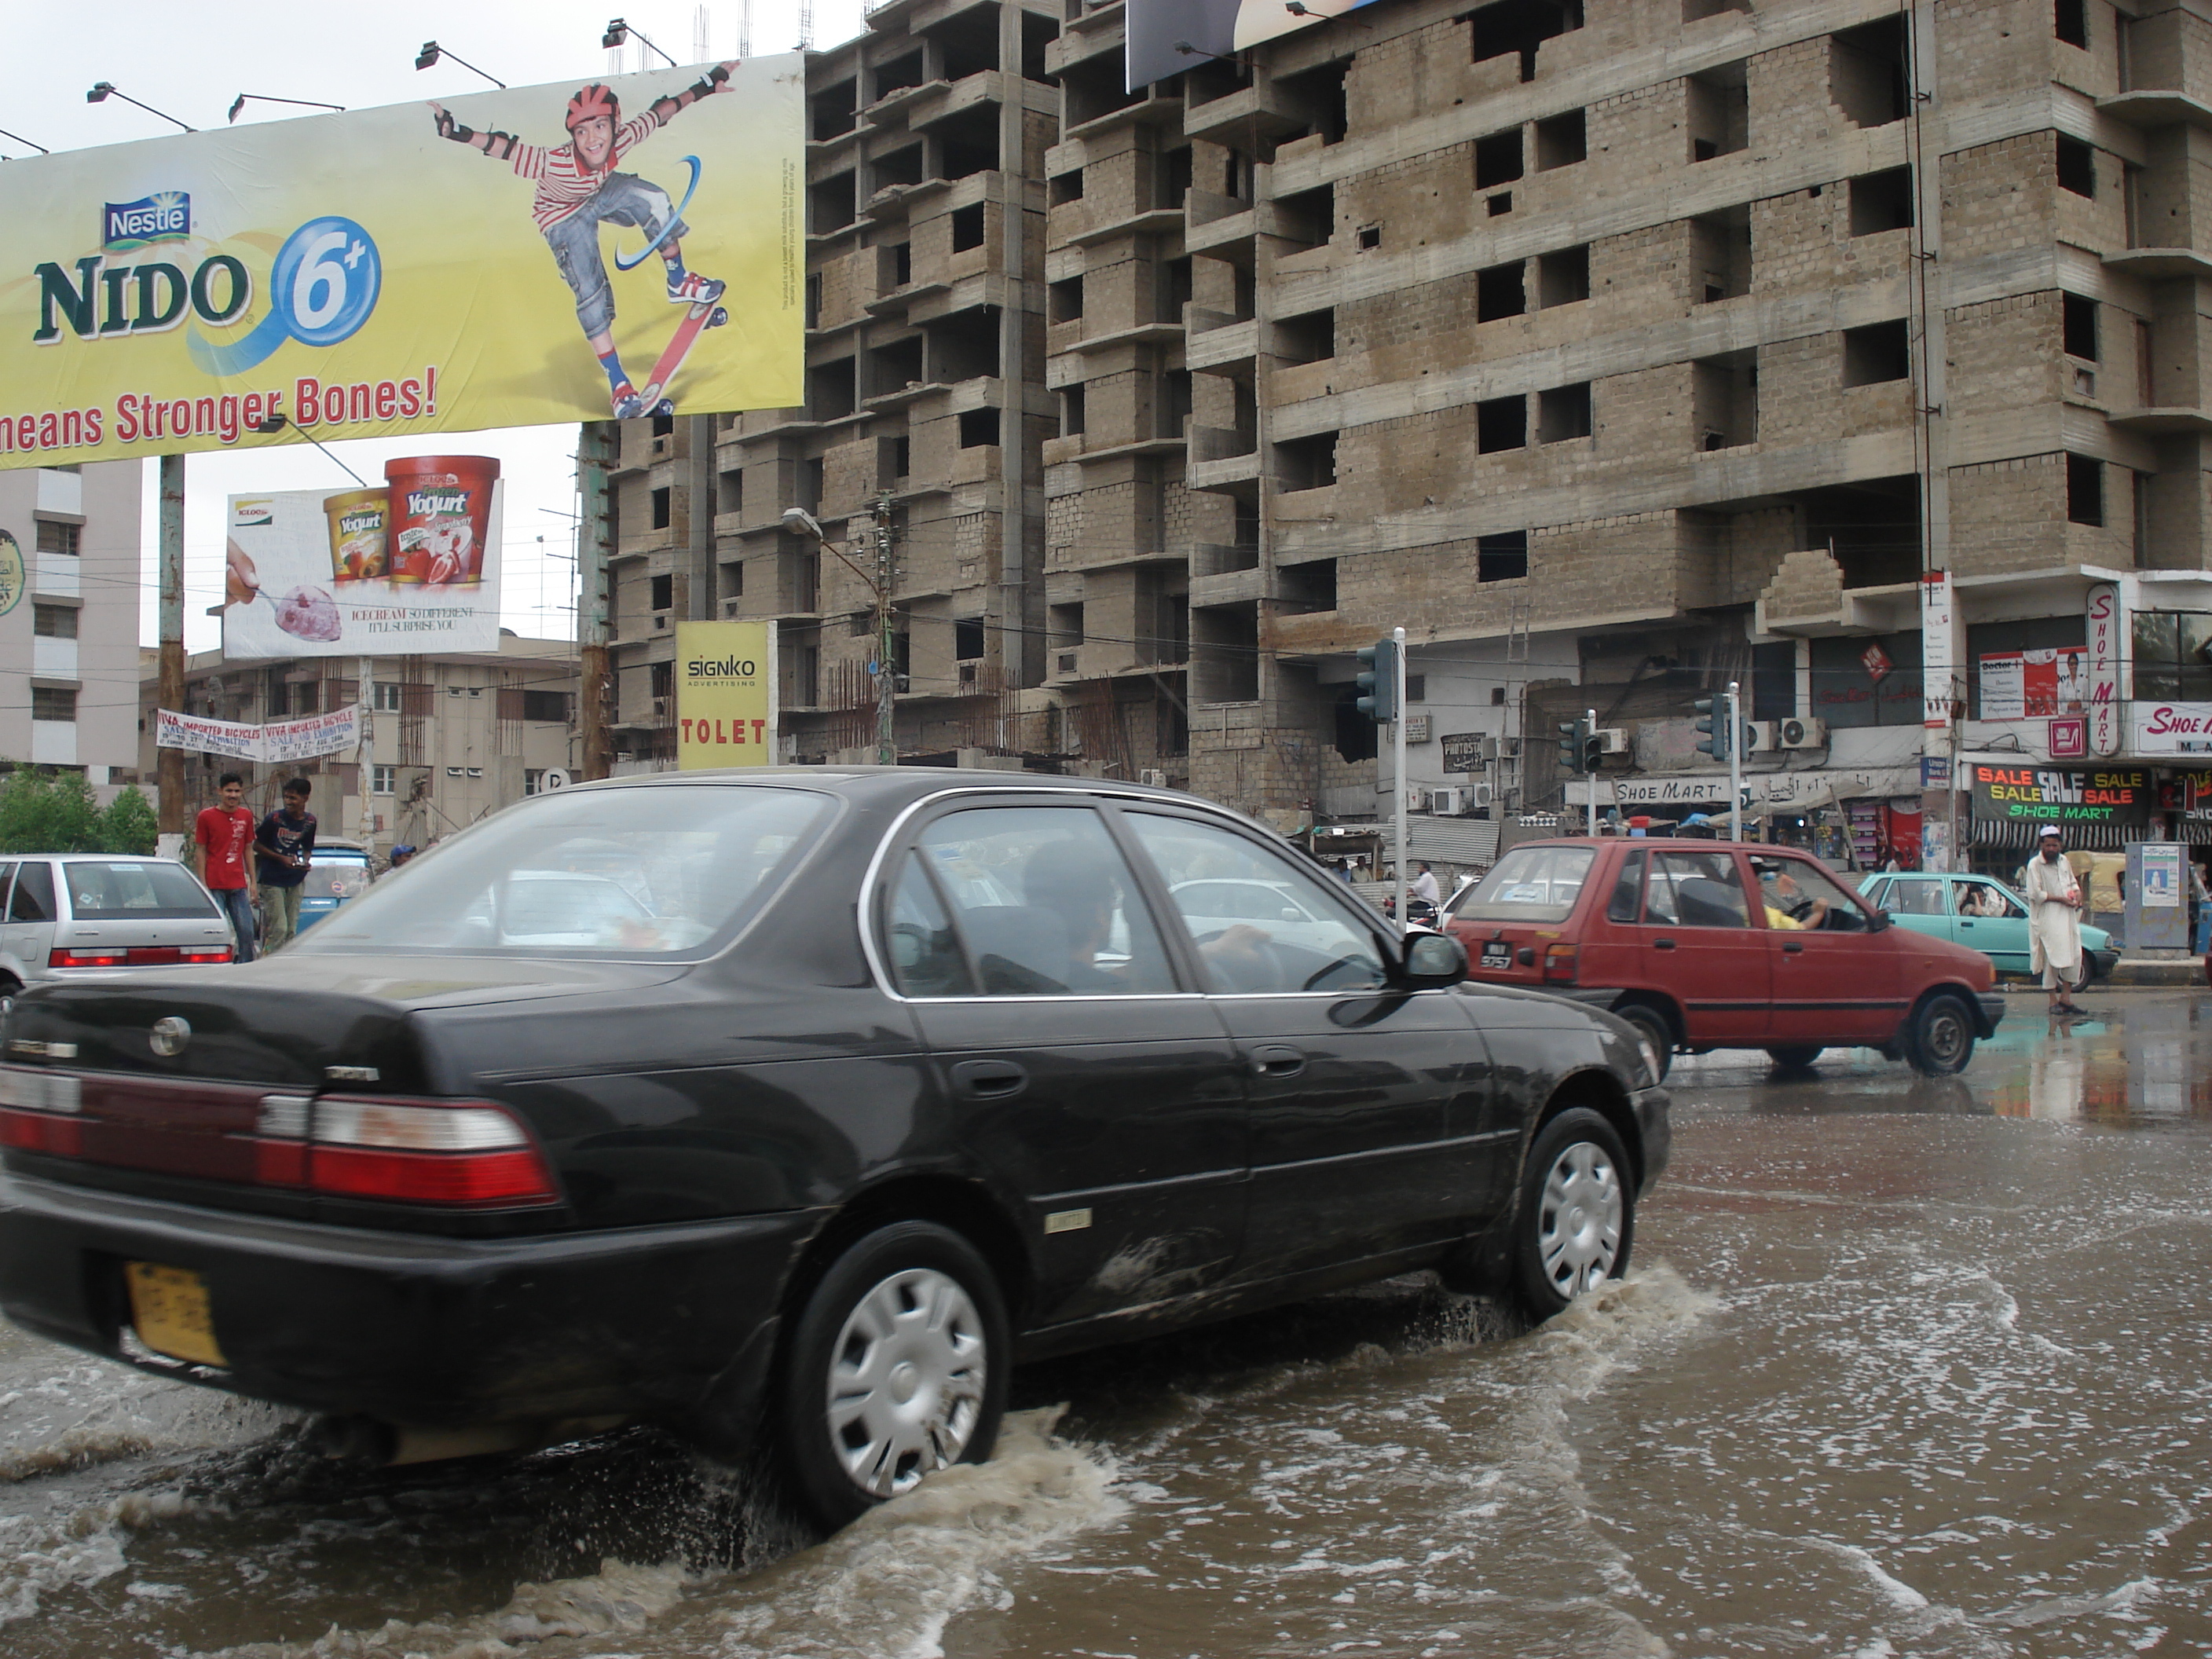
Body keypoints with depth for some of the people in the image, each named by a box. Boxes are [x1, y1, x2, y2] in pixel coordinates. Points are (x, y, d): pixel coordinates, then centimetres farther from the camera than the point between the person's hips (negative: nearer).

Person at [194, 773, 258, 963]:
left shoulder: (246, 816, 9)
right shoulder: (206, 816, -2)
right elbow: (201, 851, -1)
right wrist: (203, 884, -7)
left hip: (238, 885, 3)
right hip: (214, 885, -3)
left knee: (247, 932, 2)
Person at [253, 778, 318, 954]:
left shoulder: (310, 822, 5)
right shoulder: (275, 818, -9)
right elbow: (257, 845, -2)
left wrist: (305, 862, -4)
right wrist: (281, 858, -13)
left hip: (295, 880, 5)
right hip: (272, 880, -5)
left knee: (291, 930, 5)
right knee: (279, 928, -12)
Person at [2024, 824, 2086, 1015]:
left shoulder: (2064, 862, 13)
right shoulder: (2035, 865, -7)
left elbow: (2073, 882, 27)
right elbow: (2035, 894, -13)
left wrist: (2077, 893, 4)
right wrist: (2061, 899, -16)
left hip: (2068, 916, 6)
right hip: (2047, 919, -6)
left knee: (2074, 956, 3)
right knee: (2052, 959, -5)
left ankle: (2065, 997, 13)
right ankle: (2053, 1001, 4)